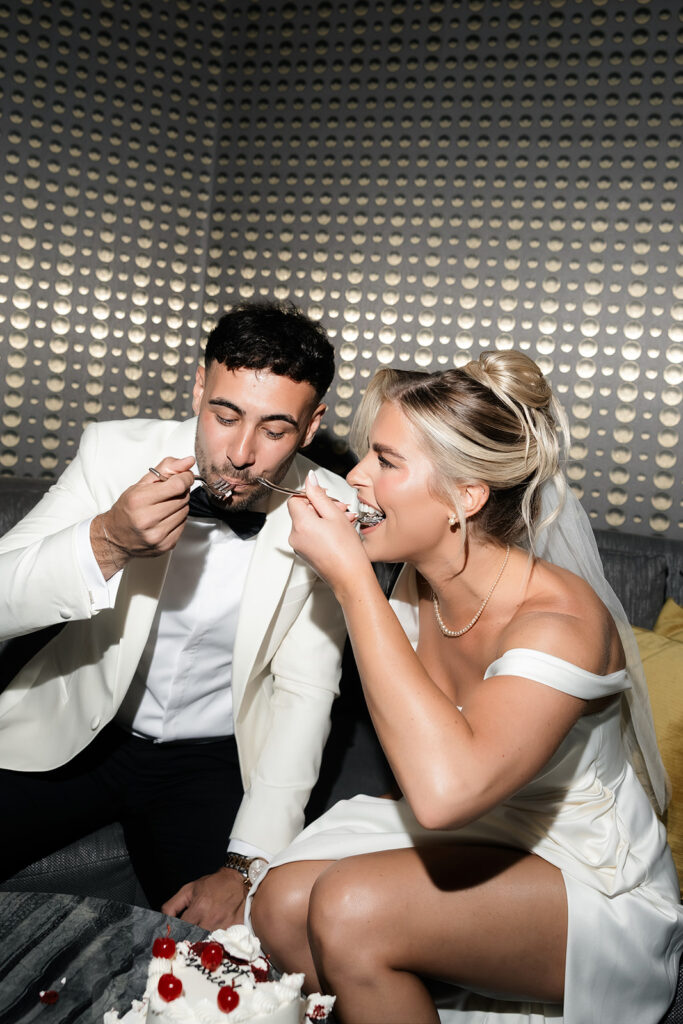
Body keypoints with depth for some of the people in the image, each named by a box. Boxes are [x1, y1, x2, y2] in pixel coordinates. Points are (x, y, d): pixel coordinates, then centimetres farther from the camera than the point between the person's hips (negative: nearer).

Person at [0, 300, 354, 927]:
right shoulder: (117, 451, -12)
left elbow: (304, 690, -11)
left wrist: (247, 864, -18)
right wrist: (105, 542, -35)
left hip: (213, 759, 0)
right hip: (74, 732, 1)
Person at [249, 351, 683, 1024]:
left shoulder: (560, 622, -29)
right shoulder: (420, 579, -6)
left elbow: (444, 789, -47)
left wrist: (351, 578, -40)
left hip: (593, 888, -6)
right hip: (474, 838, 7)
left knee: (350, 909, -27)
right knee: (281, 905, -14)